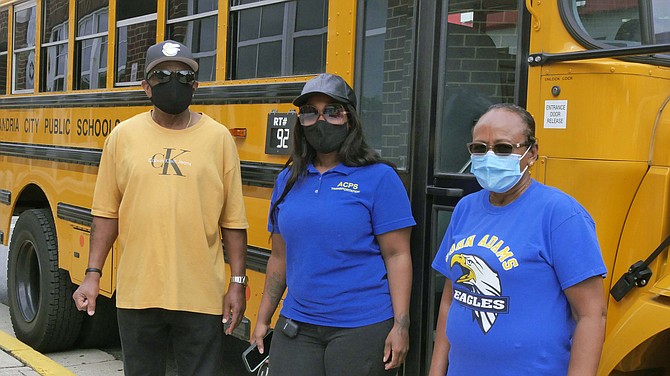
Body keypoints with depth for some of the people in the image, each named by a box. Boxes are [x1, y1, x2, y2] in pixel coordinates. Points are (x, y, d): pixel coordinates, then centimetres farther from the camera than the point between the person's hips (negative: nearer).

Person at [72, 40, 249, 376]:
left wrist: (237, 283, -2)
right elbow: (106, 213, 7)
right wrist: (93, 274, 1)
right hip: (136, 294, 2)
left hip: (201, 296, -1)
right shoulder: (123, 136, 3)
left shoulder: (218, 137, 0)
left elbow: (233, 221, 1)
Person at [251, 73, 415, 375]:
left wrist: (401, 326, -12)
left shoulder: (379, 178, -5)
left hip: (362, 329, -4)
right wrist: (263, 319, 14)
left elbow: (397, 256, -7)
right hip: (296, 327, 4)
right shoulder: (288, 181, 10)